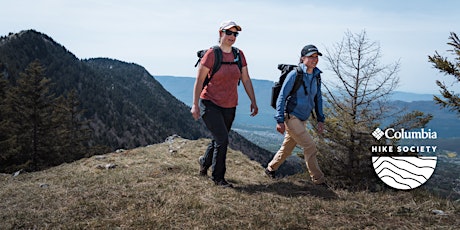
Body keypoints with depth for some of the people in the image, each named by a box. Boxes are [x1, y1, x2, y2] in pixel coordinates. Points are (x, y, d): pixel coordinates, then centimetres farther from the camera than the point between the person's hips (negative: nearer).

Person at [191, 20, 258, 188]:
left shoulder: (239, 55, 5)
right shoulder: (211, 54, -11)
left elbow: (246, 80, 10)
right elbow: (199, 80, -10)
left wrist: (253, 101, 5)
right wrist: (195, 105, -14)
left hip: (229, 107, 6)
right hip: (210, 104, -5)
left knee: (219, 140, 15)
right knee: (222, 139, -12)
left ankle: (205, 161, 46)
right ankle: (218, 177, 6)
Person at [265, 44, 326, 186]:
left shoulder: (316, 76, 7)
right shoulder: (294, 75, -14)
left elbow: (318, 99, 15)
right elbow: (282, 97, -14)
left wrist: (320, 119, 9)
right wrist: (280, 120, -18)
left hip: (302, 120, 8)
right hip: (291, 117, -7)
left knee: (287, 148, 17)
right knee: (310, 148, -9)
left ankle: (270, 169, 35)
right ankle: (318, 180, 3)